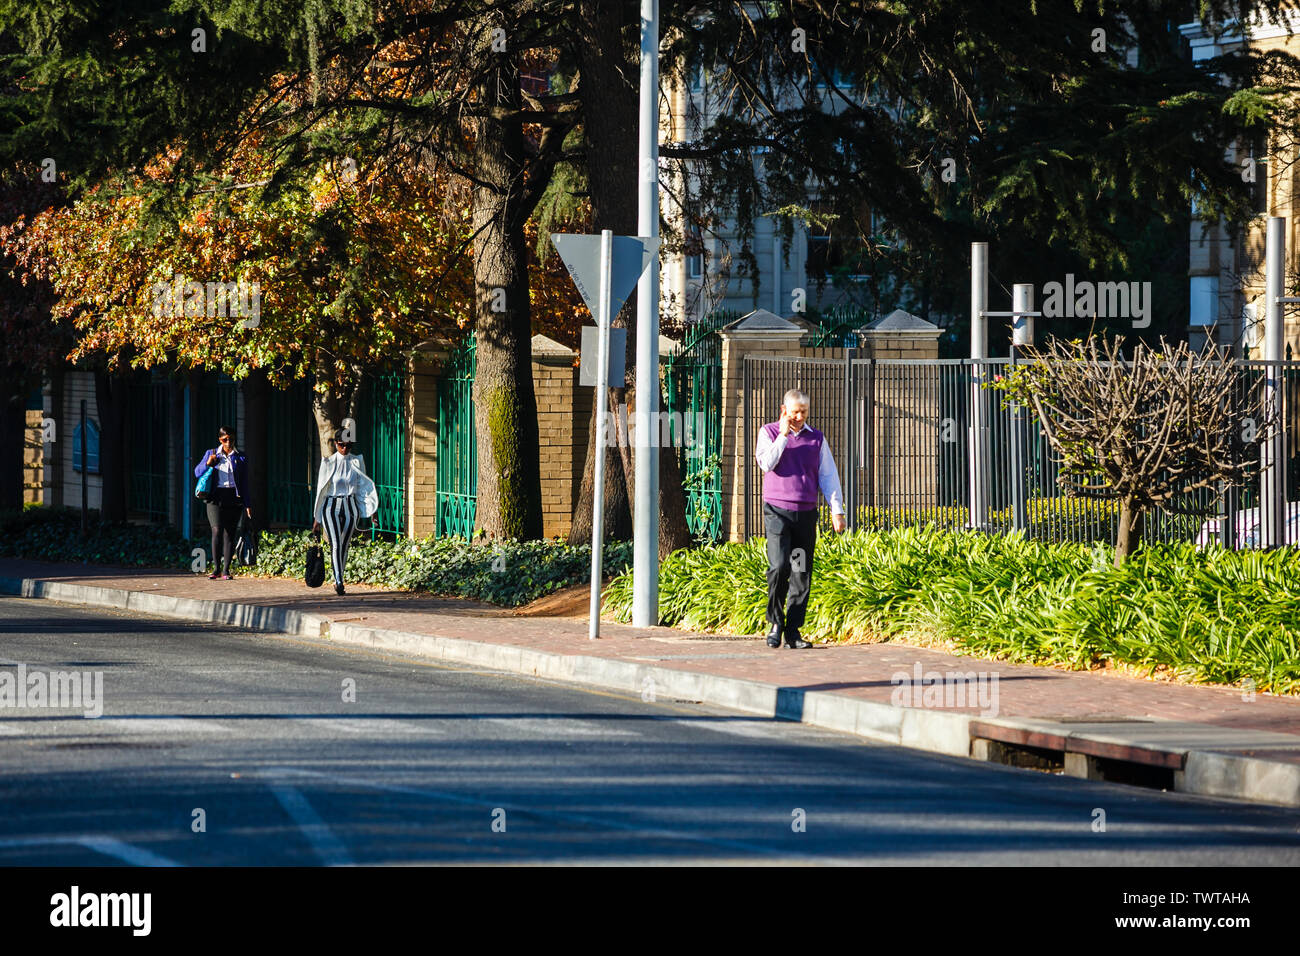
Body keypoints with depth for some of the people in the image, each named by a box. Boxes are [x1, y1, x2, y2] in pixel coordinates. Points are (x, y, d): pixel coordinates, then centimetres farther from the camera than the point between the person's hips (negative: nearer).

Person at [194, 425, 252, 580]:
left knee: (229, 533, -1)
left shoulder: (240, 457, 10)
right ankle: (216, 568, -7)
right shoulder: (211, 454, 10)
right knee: (217, 530, -14)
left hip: (233, 498, 1)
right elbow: (197, 473, 10)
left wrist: (247, 504, 4)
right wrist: (208, 463, -10)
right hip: (216, 497, -1)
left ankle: (226, 570, 3)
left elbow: (245, 483, 10)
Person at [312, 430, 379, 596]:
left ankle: (338, 581, 19)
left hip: (350, 507, 2)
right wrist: (317, 518, 6)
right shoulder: (328, 463, 2)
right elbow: (321, 490, 6)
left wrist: (368, 512, 3)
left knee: (344, 546, 6)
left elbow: (362, 488, 12)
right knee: (335, 544, -16)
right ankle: (339, 582, -25)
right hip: (331, 506, -2)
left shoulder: (357, 462, 7)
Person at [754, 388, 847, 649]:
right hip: (777, 510, -3)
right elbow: (766, 463, -11)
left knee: (802, 575, 0)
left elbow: (828, 476, 12)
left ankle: (793, 632, 5)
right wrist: (783, 435, -11)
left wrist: (837, 510, 4)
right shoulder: (769, 432, 5)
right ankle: (775, 623, -2)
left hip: (806, 513, 3)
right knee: (779, 567, -17)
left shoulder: (816, 438, 12)